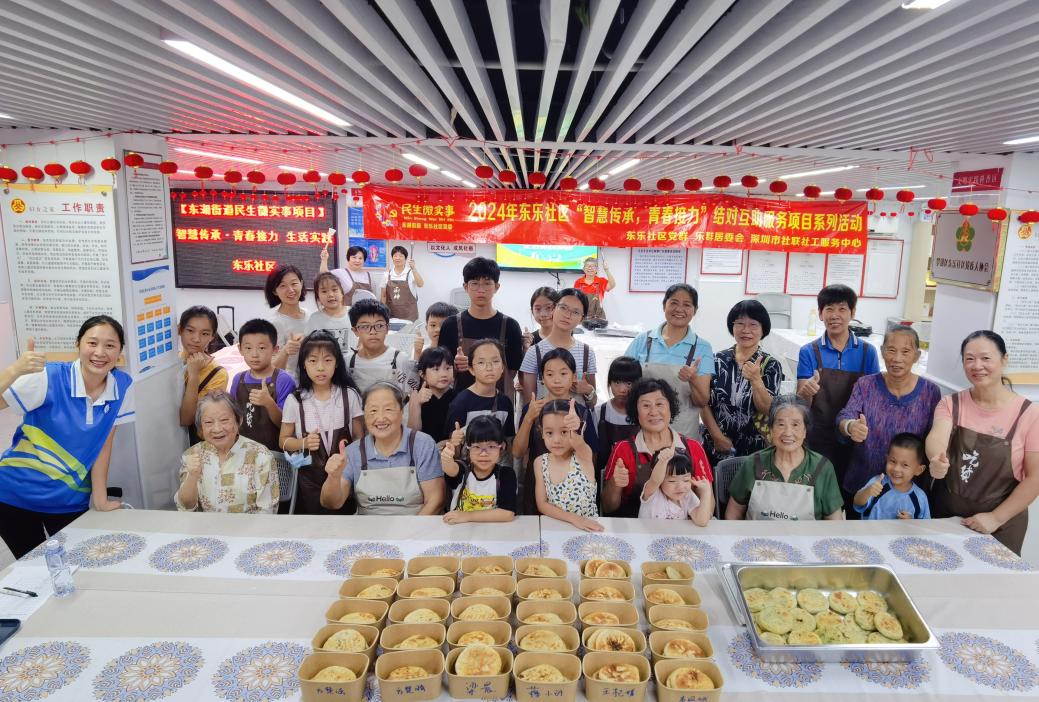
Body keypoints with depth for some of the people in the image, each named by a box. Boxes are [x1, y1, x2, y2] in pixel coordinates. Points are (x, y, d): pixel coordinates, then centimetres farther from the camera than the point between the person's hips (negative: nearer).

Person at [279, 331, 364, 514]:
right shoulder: (294, 400, -4)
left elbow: (359, 437, 3)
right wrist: (304, 443, -15)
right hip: (309, 477, 0)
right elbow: (284, 441, 4)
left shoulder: (349, 395, -4)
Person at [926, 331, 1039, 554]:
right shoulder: (950, 403, -3)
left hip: (998, 525, -2)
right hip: (944, 514, 2)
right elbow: (937, 437, -22)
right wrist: (937, 459, -44)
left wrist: (996, 518, -14)